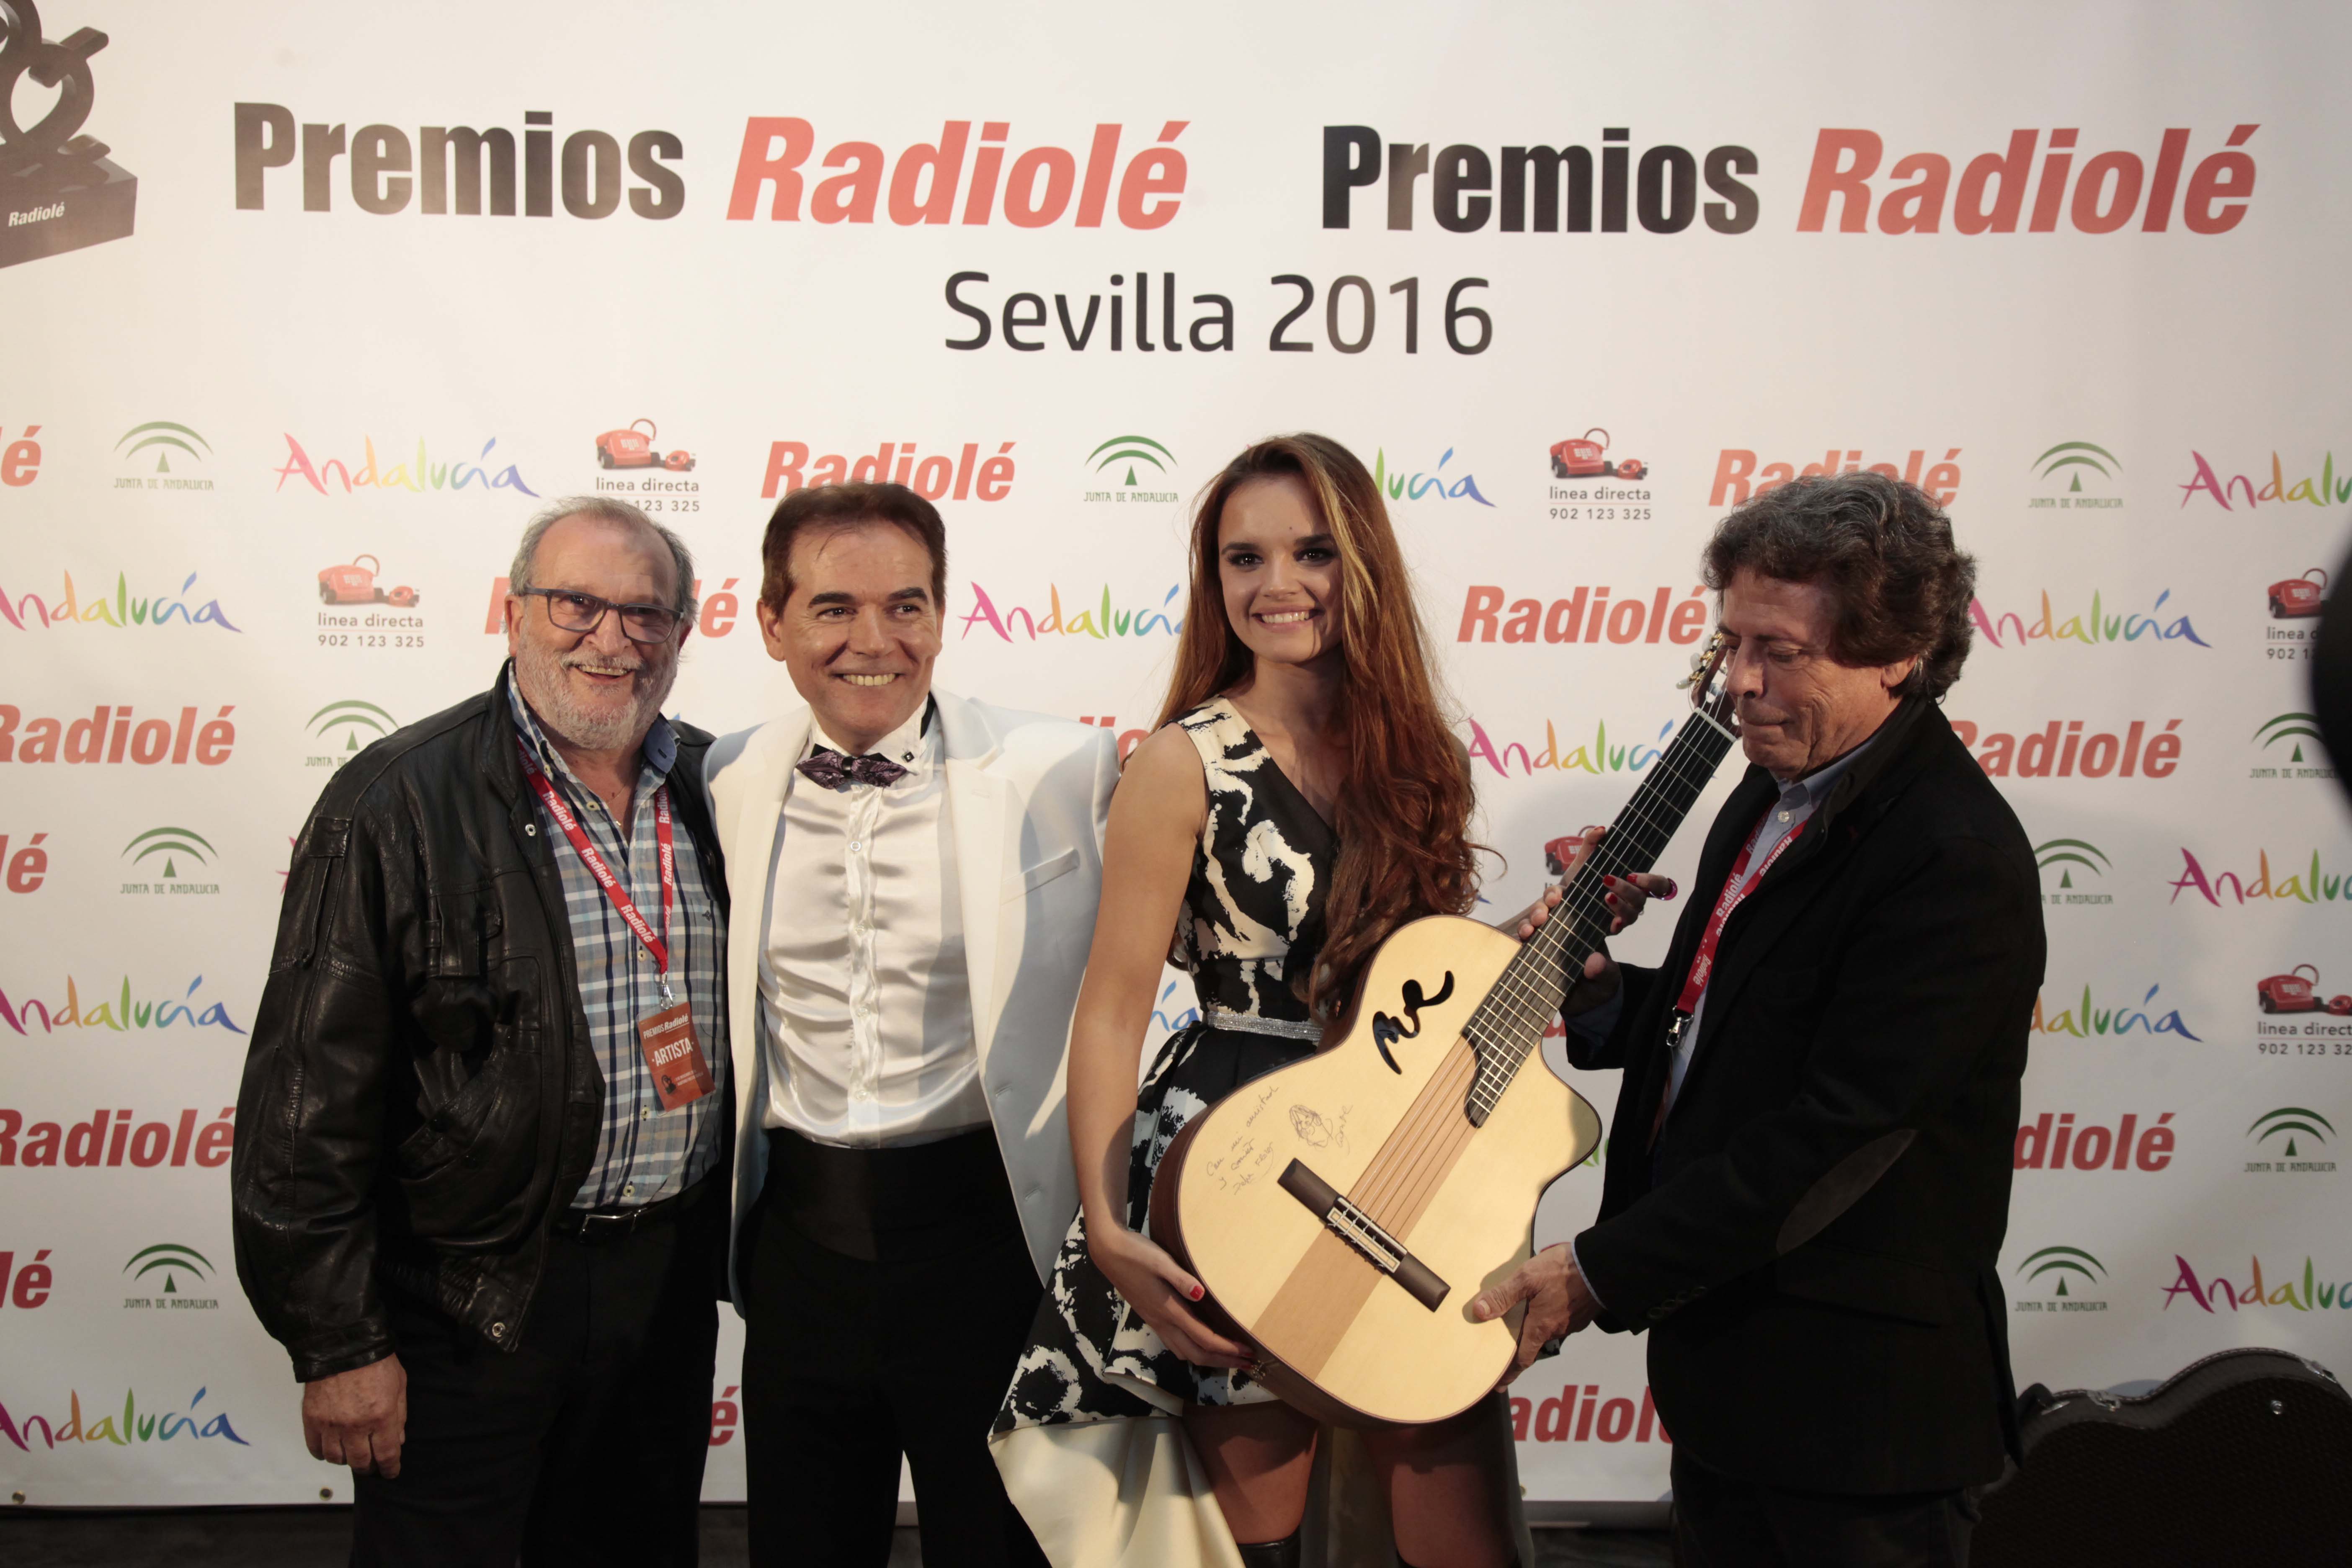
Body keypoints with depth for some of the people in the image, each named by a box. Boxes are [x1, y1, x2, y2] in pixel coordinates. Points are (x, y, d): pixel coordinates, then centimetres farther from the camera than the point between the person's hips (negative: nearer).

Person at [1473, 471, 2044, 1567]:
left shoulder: (1957, 861, -23)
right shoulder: (1780, 791, 7)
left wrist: (1602, 1271, -22)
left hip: (1852, 1392, -9)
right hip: (1716, 1337, 9)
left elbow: (1835, 1136, -26)